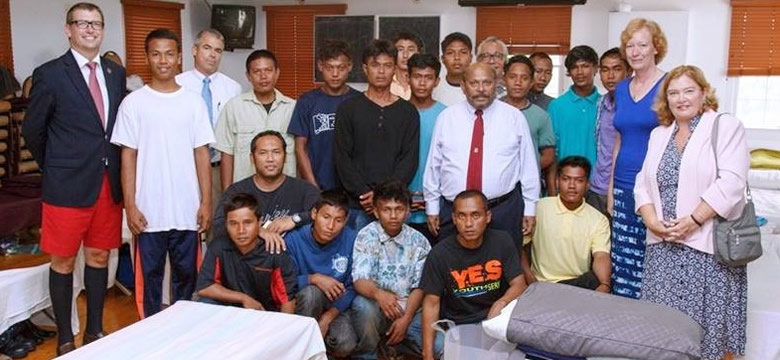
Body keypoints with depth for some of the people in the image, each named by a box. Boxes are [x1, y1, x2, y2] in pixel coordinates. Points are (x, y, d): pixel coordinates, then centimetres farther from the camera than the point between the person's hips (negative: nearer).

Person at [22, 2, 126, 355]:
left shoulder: (116, 73, 8)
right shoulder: (50, 74, -5)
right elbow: (32, 130, 1)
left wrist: (116, 171, 7)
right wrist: (56, 168, 7)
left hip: (110, 182, 4)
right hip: (68, 184, -4)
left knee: (99, 257, 14)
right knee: (63, 261, 7)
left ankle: (95, 330, 28)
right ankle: (65, 337, 21)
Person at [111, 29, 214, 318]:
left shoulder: (194, 102, 4)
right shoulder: (134, 102, 0)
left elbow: (201, 154, 4)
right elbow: (128, 156, 0)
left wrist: (206, 202, -1)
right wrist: (130, 205, -6)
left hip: (187, 209, 1)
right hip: (149, 210, -1)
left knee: (187, 275, 11)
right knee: (149, 275, 9)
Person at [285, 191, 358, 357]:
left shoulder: (351, 240, -17)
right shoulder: (294, 238, -20)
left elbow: (353, 287, -12)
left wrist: (328, 317, -20)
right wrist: (314, 278, -32)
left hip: (336, 305, 1)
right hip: (304, 303, -1)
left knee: (345, 346, -24)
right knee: (311, 291, -35)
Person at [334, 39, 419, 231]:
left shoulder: (408, 112, 8)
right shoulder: (348, 109, 6)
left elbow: (410, 160, 2)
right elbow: (342, 158, 1)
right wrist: (364, 193, -11)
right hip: (357, 204, 0)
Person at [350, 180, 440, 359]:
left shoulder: (418, 241, 1)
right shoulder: (366, 236, -7)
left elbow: (419, 287, 1)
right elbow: (359, 281, -17)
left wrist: (406, 319, -14)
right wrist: (378, 294, -39)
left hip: (408, 309, 3)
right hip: (376, 307, -2)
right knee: (363, 304, -36)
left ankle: (391, 341, 11)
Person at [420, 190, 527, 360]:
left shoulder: (502, 242, -5)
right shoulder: (439, 254, -10)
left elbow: (519, 284, -3)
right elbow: (431, 303, -8)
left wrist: (500, 304, -27)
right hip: (456, 325, -2)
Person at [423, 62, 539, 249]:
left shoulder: (514, 117, 1)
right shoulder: (446, 117, 3)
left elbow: (528, 165, 3)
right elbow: (433, 165, 6)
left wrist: (530, 208, 3)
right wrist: (432, 207, 7)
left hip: (504, 212, -1)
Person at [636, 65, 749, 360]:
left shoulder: (726, 127, -2)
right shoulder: (658, 134, 15)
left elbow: (731, 182, -13)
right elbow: (643, 183, 11)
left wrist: (693, 221, -17)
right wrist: (652, 221, -5)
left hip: (708, 244, -5)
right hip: (663, 246, 5)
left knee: (709, 321, 0)